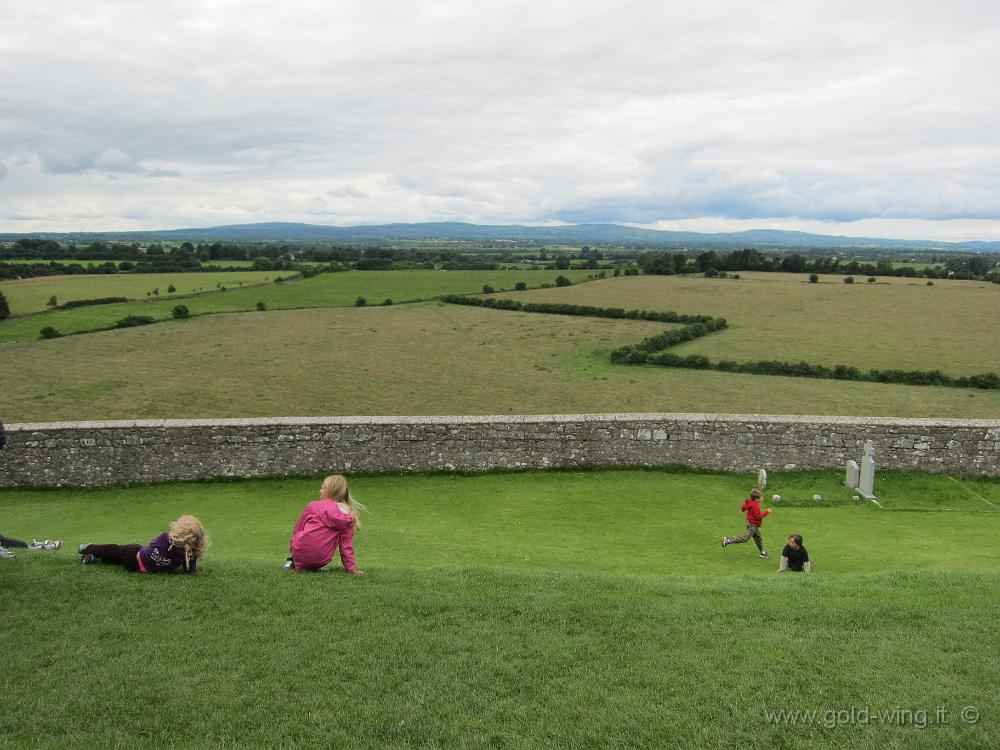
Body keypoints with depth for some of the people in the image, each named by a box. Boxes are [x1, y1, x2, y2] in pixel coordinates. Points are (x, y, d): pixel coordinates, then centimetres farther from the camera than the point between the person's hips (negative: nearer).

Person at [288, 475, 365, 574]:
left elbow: (298, 527, 9)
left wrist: (292, 543, 26)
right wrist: (351, 567, 6)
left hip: (302, 552, -3)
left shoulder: (314, 506, -4)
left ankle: (294, 562, 15)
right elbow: (347, 544, 1)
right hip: (322, 561, 3)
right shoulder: (349, 517, 1)